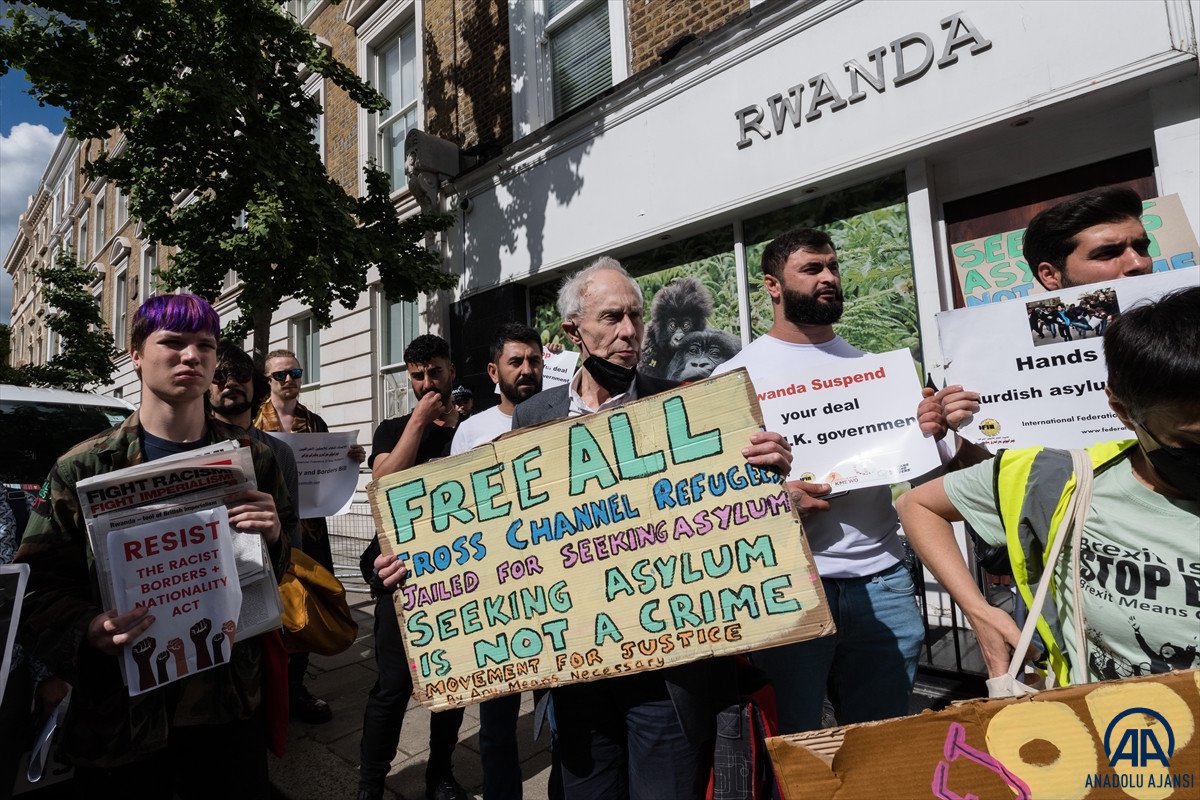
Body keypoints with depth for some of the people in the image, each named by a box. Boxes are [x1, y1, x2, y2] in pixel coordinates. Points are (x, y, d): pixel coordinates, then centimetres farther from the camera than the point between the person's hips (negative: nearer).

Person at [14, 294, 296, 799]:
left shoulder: (252, 459, 2)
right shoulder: (84, 467, -4)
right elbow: (37, 585, -3)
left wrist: (274, 538, -14)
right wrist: (88, 631, -21)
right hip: (123, 714, -1)